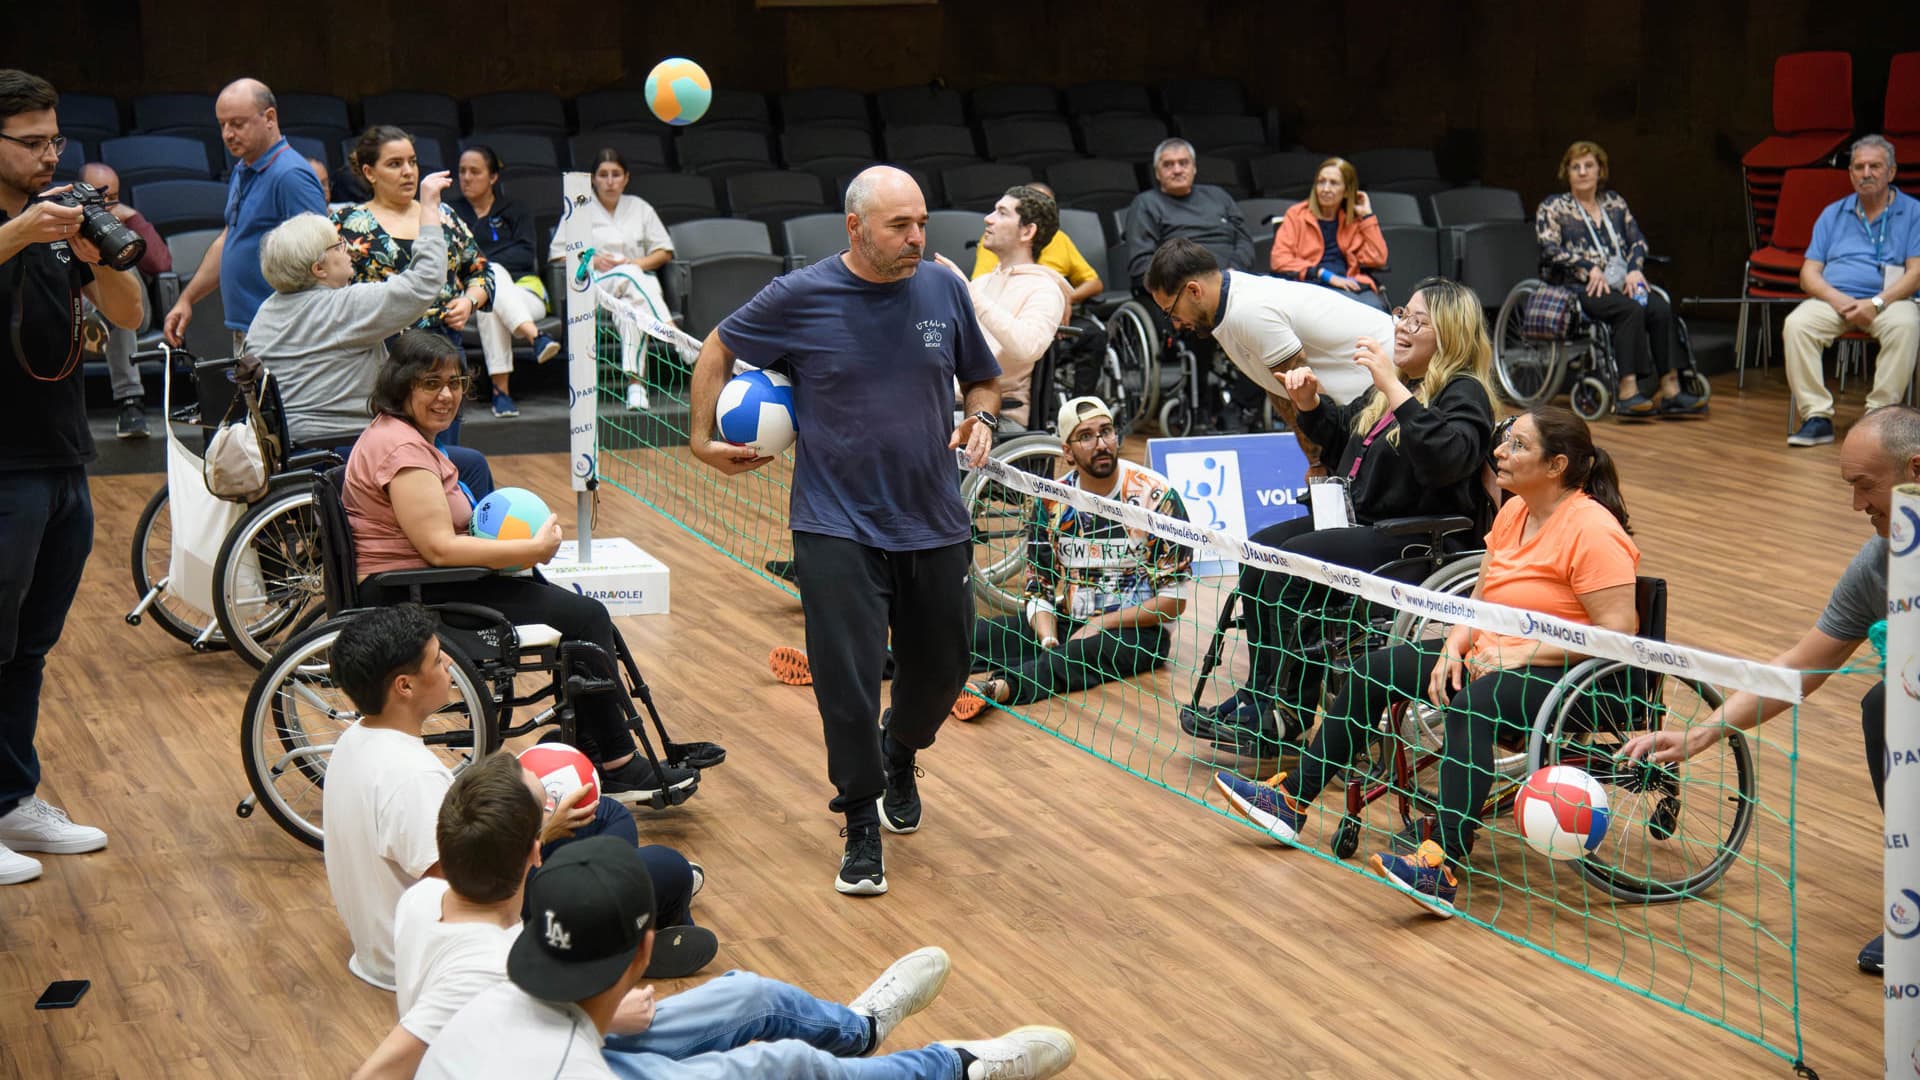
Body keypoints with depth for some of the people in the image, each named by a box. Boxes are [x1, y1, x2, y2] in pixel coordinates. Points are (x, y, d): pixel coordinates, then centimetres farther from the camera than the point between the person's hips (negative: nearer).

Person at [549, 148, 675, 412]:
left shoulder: (639, 207, 21)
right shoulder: (579, 210, 17)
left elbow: (664, 252, 17)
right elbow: (557, 255, 12)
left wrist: (636, 263, -3)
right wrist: (593, 261, -4)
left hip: (639, 279, 1)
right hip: (594, 286, -1)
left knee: (630, 304, -38)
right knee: (629, 277, -38)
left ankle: (635, 382, -52)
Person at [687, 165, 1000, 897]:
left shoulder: (944, 291, 1)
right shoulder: (800, 296, -7)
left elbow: (984, 378, 16)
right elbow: (718, 349, 9)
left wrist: (981, 417, -5)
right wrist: (702, 437, 3)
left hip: (935, 525, 4)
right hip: (837, 527, -3)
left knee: (943, 669, 14)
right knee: (847, 682, -7)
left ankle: (899, 754, 47)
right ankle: (862, 826, 12)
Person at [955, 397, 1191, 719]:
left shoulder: (1156, 495, -10)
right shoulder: (1051, 501, 2)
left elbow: (1174, 598, -10)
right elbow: (1039, 587, 6)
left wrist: (1101, 624, -15)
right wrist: (1048, 641, -14)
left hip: (1136, 630, -5)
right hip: (1066, 622, 6)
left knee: (1084, 653, -40)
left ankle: (1001, 685, -60)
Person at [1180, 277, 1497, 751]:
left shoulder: (1463, 395, -11)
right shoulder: (1386, 389, 16)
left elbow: (1446, 458, -32)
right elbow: (1341, 440, 31)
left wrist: (1393, 388, -34)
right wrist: (1309, 403, 11)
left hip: (1418, 546, -9)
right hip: (1362, 523, 9)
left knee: (1293, 566, -24)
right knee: (1259, 552, -8)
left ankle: (1288, 713, -15)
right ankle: (1261, 694, -8)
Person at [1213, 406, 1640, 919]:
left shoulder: (1592, 531, -18)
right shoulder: (1513, 512, 9)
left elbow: (1618, 631, -23)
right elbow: (1481, 599, 13)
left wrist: (1519, 655, -24)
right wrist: (1454, 647, -7)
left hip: (1563, 674, -10)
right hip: (1491, 655, 10)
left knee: (1470, 705, -38)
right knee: (1375, 668, 5)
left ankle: (1445, 870, -46)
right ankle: (1293, 800, 11)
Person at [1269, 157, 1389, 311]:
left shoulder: (1355, 219, 21)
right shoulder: (1296, 214, 13)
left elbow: (1376, 259, 9)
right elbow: (1279, 260, 0)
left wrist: (1367, 215, 10)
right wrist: (1325, 275, -8)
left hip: (1352, 284, 3)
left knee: (1376, 308, -33)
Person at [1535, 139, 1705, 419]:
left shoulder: (1614, 202, 22)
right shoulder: (1552, 207, 9)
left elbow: (1637, 241, 15)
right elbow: (1551, 249, -5)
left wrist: (1635, 269, -6)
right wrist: (1590, 269, -16)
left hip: (1621, 283, 5)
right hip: (1579, 287, -5)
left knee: (1661, 308, -26)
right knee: (1631, 309, -34)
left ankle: (1670, 389, -31)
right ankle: (1627, 392, -40)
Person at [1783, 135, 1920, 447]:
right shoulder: (1832, 214, 18)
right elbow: (1809, 274, 10)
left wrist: (1876, 304, -18)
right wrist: (1838, 300, -11)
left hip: (1888, 300, -2)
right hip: (1833, 299, 2)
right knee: (1796, 324, -29)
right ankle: (1817, 416, -31)